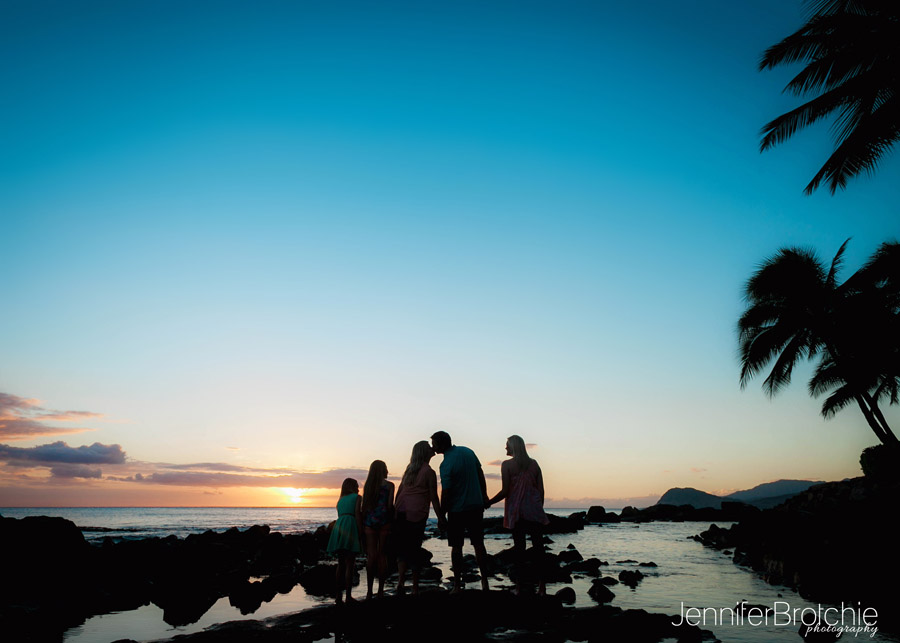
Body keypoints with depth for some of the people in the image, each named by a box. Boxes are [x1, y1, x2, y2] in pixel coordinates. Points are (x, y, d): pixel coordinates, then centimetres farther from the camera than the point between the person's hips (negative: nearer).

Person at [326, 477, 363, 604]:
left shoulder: (340, 500, 25)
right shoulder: (357, 497, 7)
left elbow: (340, 515, 18)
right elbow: (357, 515, -4)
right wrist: (360, 534, -4)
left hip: (338, 527, 6)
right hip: (350, 528, -6)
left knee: (341, 563, 12)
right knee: (349, 564, -4)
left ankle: (339, 595, 13)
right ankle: (348, 596, -4)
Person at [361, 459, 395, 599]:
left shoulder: (367, 485, 8)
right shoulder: (389, 485, -2)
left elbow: (364, 506, 6)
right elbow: (390, 505, -7)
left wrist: (363, 523, 10)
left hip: (369, 521, 3)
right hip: (383, 520, -3)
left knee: (371, 555, 5)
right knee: (382, 555, 4)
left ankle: (369, 591, 5)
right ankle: (380, 590, 7)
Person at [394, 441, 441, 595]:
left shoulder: (409, 469, 14)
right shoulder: (429, 472, -4)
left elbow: (399, 491, 15)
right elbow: (433, 497, -5)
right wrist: (440, 518, 1)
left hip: (401, 512, 5)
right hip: (417, 514, -5)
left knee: (402, 547, 10)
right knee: (415, 549, 3)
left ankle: (401, 580, -5)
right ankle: (415, 588, 11)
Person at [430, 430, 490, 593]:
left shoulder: (446, 465, -19)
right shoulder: (468, 451, 0)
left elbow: (445, 493, -17)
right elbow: (480, 475, 8)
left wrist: (441, 515, -7)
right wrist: (484, 495, 18)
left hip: (457, 510, -5)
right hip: (476, 506, 5)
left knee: (456, 547, 7)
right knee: (479, 544, 11)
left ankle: (457, 585, 13)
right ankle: (484, 582, 13)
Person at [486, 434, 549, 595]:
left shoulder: (507, 465, -5)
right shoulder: (533, 464, 6)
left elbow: (505, 491, -10)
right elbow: (541, 490, 6)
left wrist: (488, 502, 2)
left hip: (516, 512, -3)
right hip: (535, 512, 3)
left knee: (519, 549, 2)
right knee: (538, 548, 6)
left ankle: (519, 587, 6)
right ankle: (542, 587, 8)